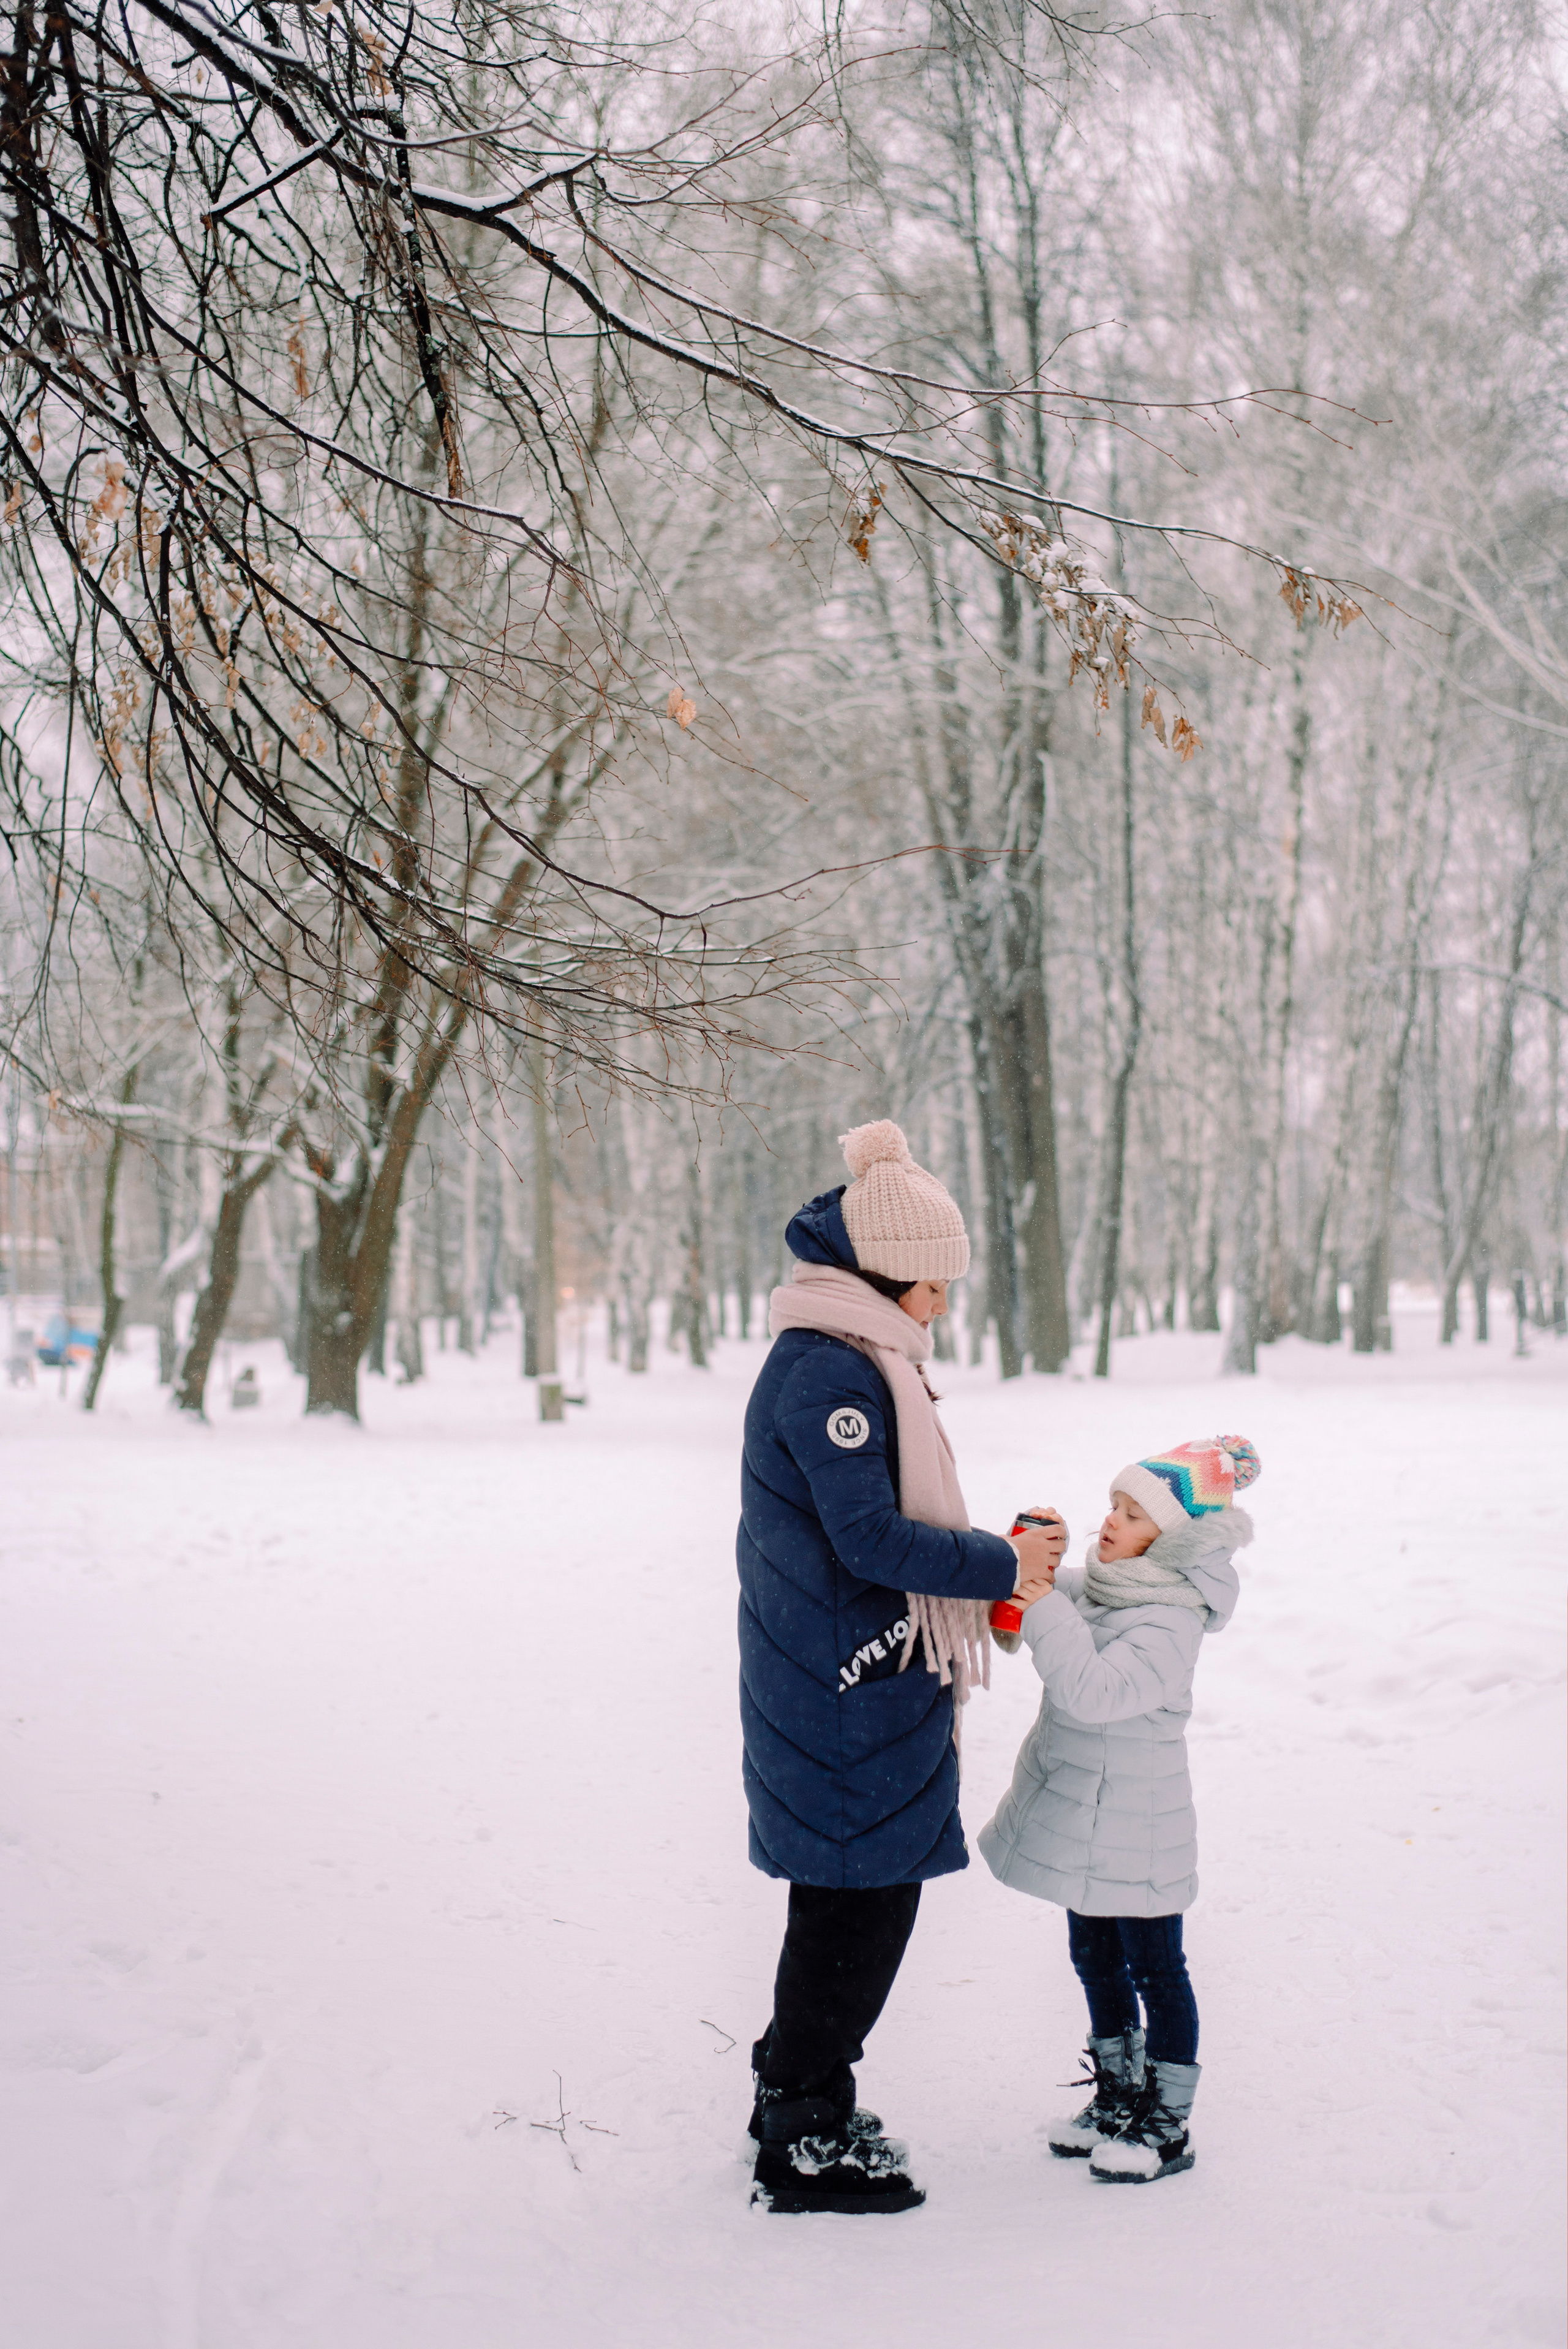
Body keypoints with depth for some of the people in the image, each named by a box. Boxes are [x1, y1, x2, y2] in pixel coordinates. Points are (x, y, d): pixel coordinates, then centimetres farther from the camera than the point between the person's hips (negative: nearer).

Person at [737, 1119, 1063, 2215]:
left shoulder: (856, 1364, 15)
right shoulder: (827, 1373, -18)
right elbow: (869, 1537, -22)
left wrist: (984, 1568, 8)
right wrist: (1001, 1567, -13)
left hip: (865, 1684, 10)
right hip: (850, 1698, -10)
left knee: (859, 1898, 17)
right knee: (858, 1901, -1)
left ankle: (801, 2099, 30)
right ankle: (806, 2146, 10)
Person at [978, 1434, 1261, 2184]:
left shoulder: (1171, 1622, -24)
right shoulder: (1099, 1585, 2)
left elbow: (1096, 1690, -33)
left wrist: (1047, 1609, -34)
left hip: (1135, 1830, -9)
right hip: (1082, 1816, 9)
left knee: (1154, 1968, 4)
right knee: (1095, 1957, 19)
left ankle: (1168, 2126, 16)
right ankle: (1118, 2094, 35)